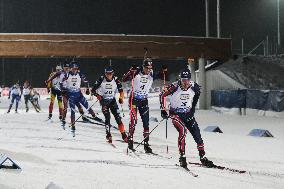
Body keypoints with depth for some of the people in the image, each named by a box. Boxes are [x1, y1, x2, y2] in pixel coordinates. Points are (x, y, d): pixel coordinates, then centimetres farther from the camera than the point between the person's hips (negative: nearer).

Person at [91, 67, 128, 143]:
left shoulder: (116, 80, -8)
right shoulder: (101, 79, -12)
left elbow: (121, 90, -1)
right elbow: (93, 90, -9)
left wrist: (121, 98, -19)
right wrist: (99, 97, -20)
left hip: (112, 100, 2)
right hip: (104, 100, -2)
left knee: (118, 117, -7)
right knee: (107, 117, -16)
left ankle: (123, 134, -2)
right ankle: (108, 135, -10)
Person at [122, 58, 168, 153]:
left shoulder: (152, 74, -3)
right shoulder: (136, 72, -14)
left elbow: (162, 77, 5)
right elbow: (124, 79, -23)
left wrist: (164, 72, -16)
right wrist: (131, 72, -39)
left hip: (144, 100, 4)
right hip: (134, 99, -4)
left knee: (146, 122, 1)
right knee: (133, 120, -14)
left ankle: (146, 143, 6)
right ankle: (130, 140, -2)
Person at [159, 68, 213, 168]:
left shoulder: (194, 87, -12)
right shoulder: (174, 87, -22)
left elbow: (197, 94, 12)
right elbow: (162, 95, -9)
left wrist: (193, 108, 10)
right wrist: (163, 110, -11)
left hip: (188, 114, 4)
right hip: (175, 114, -4)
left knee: (197, 134, -1)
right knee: (183, 131, -26)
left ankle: (202, 157, 13)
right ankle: (182, 157, -18)